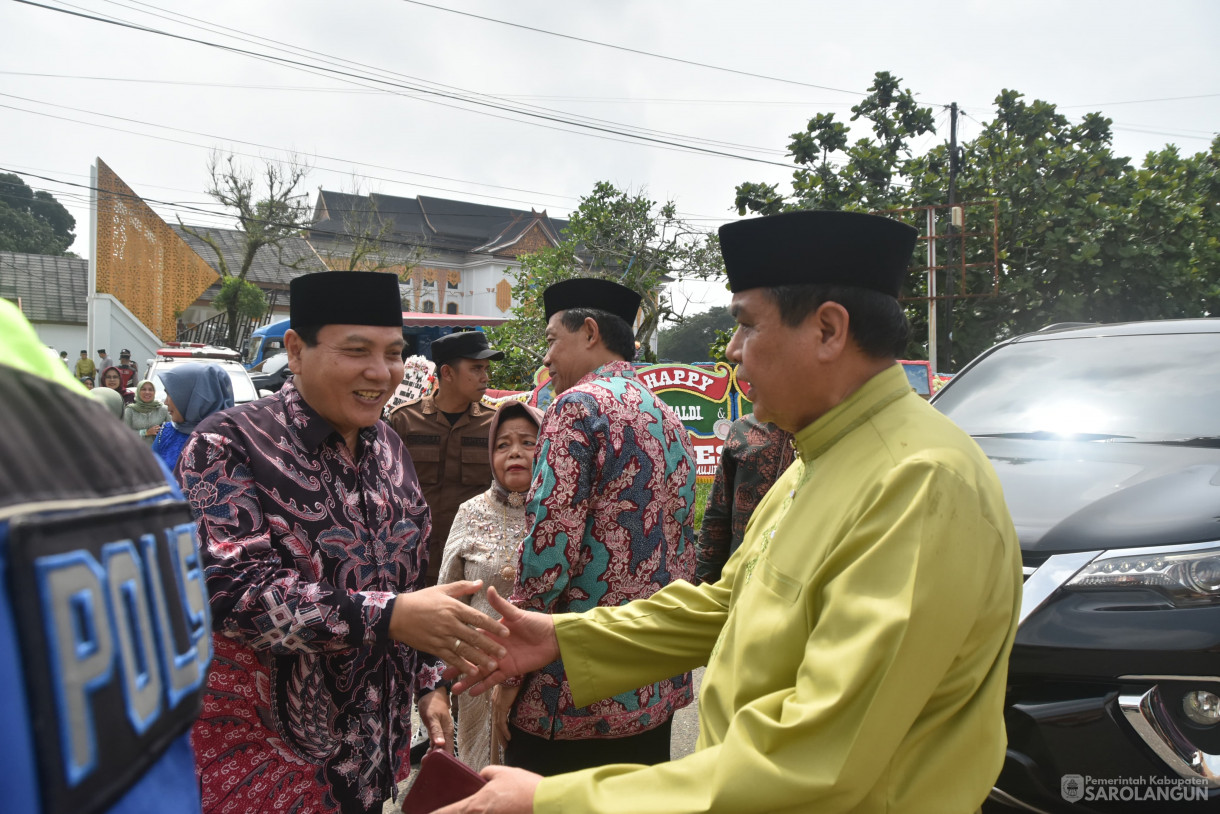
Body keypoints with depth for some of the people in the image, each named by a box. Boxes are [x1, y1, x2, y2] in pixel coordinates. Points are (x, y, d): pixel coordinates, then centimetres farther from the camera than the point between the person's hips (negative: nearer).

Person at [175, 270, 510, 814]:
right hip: (264, 755, -5)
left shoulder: (387, 448, 5)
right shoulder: (229, 447, -15)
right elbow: (231, 590, -26)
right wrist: (387, 616, -32)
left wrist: (429, 683, 10)